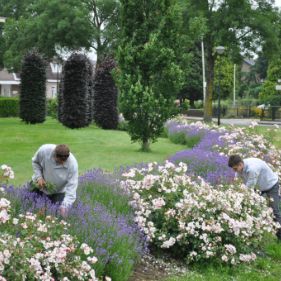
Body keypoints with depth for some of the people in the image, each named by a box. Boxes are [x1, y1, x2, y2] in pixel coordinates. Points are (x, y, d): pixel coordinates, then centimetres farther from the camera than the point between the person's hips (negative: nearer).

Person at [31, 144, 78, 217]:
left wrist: (65, 206, -41)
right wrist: (39, 177, -20)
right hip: (40, 184, 1)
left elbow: (71, 186, -31)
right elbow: (35, 162, -7)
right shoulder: (44, 150, -30)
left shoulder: (72, 164, -32)